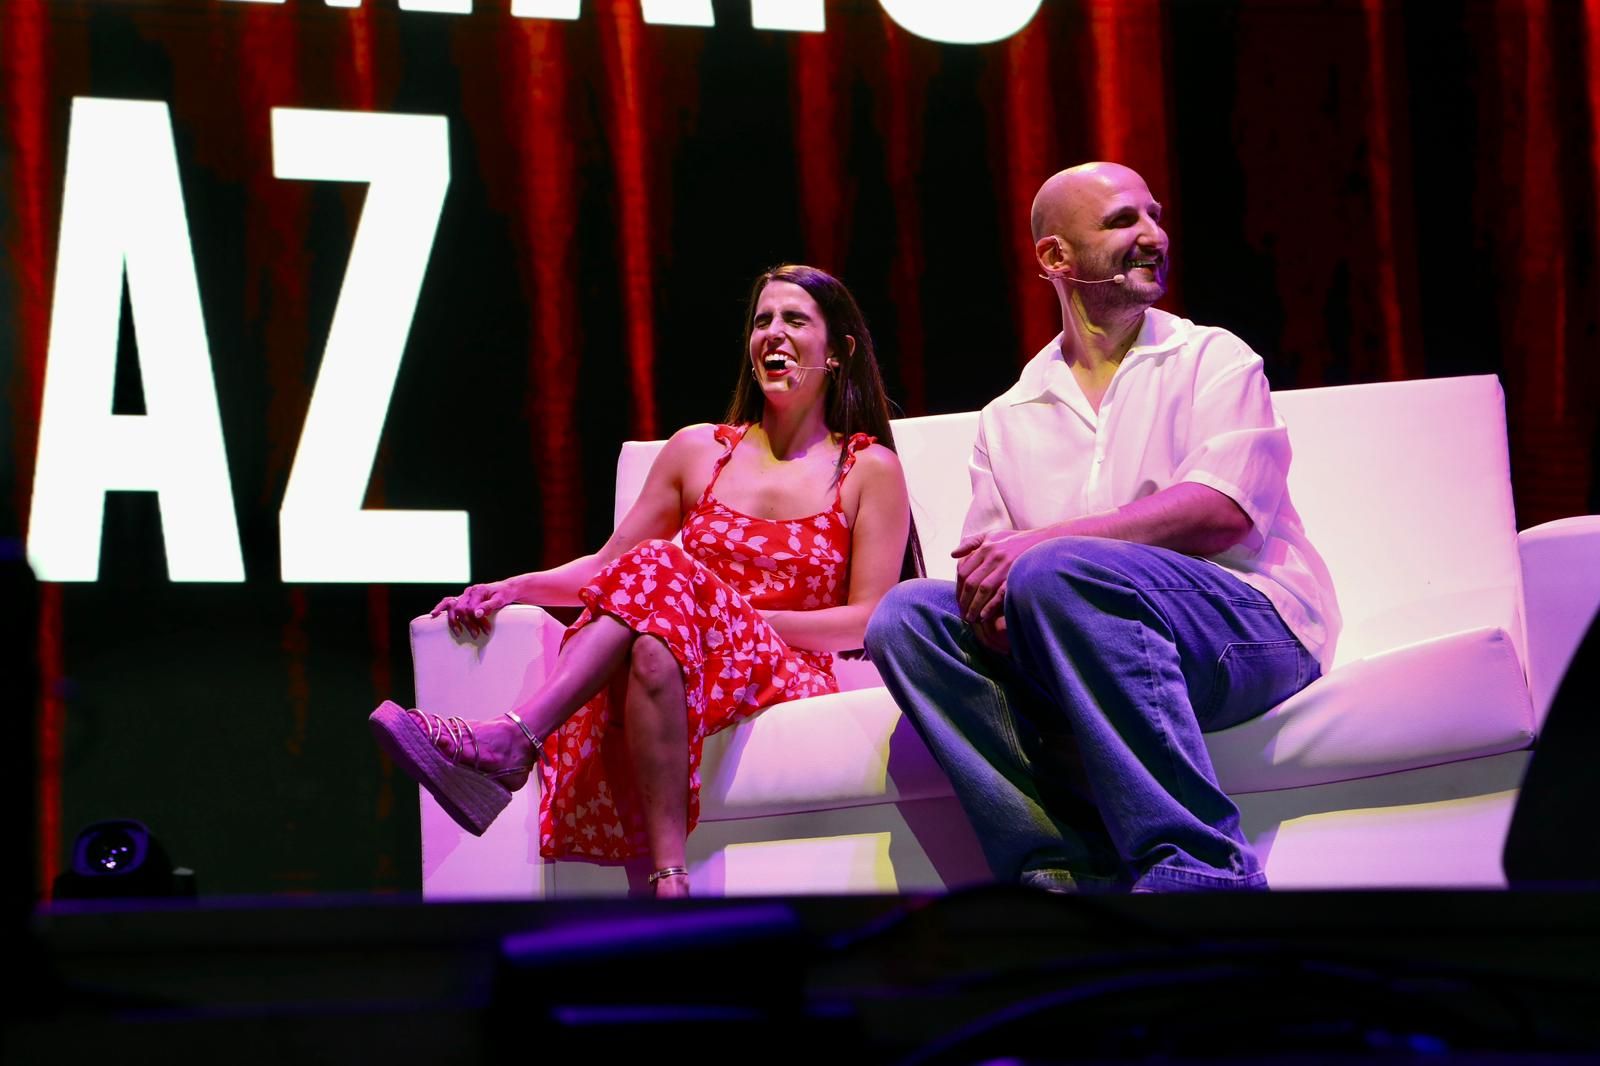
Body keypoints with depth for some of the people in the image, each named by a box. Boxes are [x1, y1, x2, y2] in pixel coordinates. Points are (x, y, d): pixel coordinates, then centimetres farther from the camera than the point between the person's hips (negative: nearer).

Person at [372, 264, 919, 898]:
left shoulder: (870, 470, 9)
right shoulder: (698, 451, 19)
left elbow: (869, 620, 1)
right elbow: (607, 564, 18)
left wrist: (743, 618, -11)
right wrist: (514, 588, -2)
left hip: (788, 678, -3)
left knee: (661, 571, -34)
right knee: (652, 646, -38)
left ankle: (510, 742, -50)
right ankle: (670, 881, -50)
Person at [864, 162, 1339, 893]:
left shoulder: (1213, 360, 10)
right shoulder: (1008, 420, 21)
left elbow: (1221, 511, -8)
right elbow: (987, 565, 13)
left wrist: (1039, 544, -17)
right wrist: (988, 597, -14)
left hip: (1250, 625, -4)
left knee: (1058, 573, -33)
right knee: (909, 615, -18)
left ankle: (1197, 869, -36)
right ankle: (1069, 873, -29)